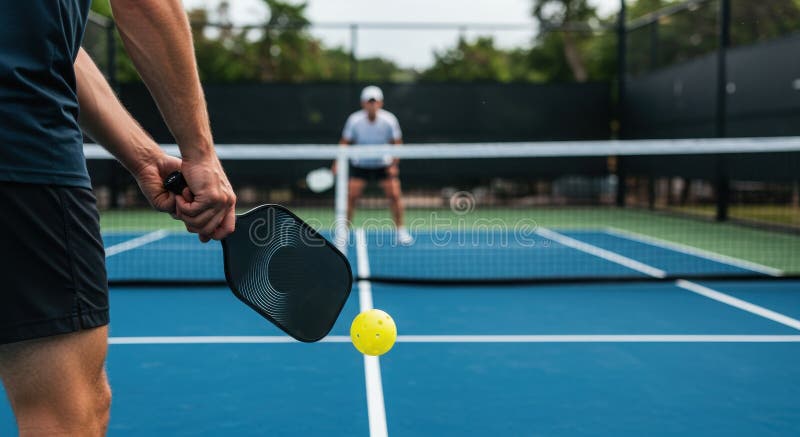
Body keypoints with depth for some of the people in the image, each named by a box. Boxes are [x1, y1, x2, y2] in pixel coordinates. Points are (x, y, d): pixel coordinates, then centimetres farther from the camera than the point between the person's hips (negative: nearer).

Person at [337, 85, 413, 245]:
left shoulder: (389, 120, -18)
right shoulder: (354, 120, -18)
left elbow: (397, 143, -6)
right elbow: (345, 142, -6)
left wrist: (394, 164, -16)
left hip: (384, 164, 0)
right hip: (360, 164, 0)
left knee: (395, 195, -10)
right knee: (350, 195, -10)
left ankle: (401, 231, 5)